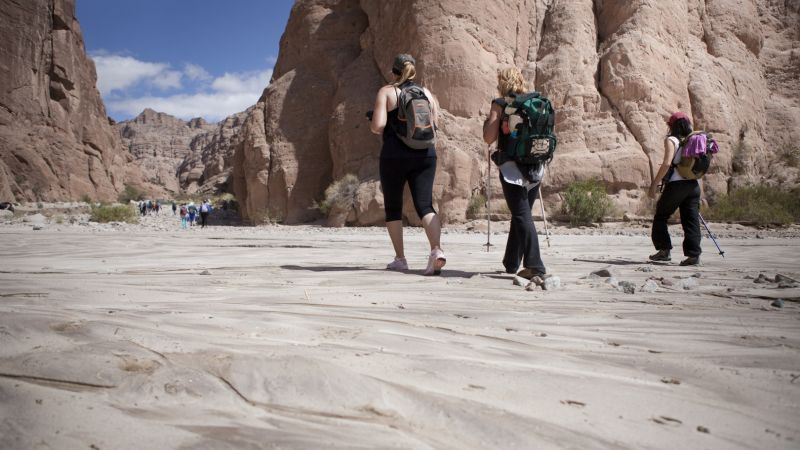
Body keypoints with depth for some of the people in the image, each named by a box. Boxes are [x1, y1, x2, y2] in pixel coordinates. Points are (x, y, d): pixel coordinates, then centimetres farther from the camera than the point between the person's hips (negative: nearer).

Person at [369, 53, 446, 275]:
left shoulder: (386, 92, -1)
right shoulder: (426, 93, 10)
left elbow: (378, 126, -11)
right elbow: (435, 125, 9)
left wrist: (372, 123, 10)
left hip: (395, 156, -3)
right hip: (425, 155, 3)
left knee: (393, 207, 11)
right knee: (425, 205, 0)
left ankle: (400, 258, 12)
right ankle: (437, 249, -23)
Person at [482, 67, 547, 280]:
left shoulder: (500, 104, -4)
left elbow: (489, 137, -9)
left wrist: (488, 121, 9)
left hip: (512, 167, -6)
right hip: (535, 166, 6)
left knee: (522, 216, -9)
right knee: (522, 214, 15)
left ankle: (535, 266, -18)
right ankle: (511, 262, 26)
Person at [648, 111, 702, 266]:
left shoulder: (671, 140, -6)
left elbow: (667, 163, -19)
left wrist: (654, 184, -16)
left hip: (676, 184, -6)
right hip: (693, 185, 6)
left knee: (660, 217, 10)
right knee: (691, 220, 5)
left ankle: (664, 250, 8)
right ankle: (694, 254, -1)